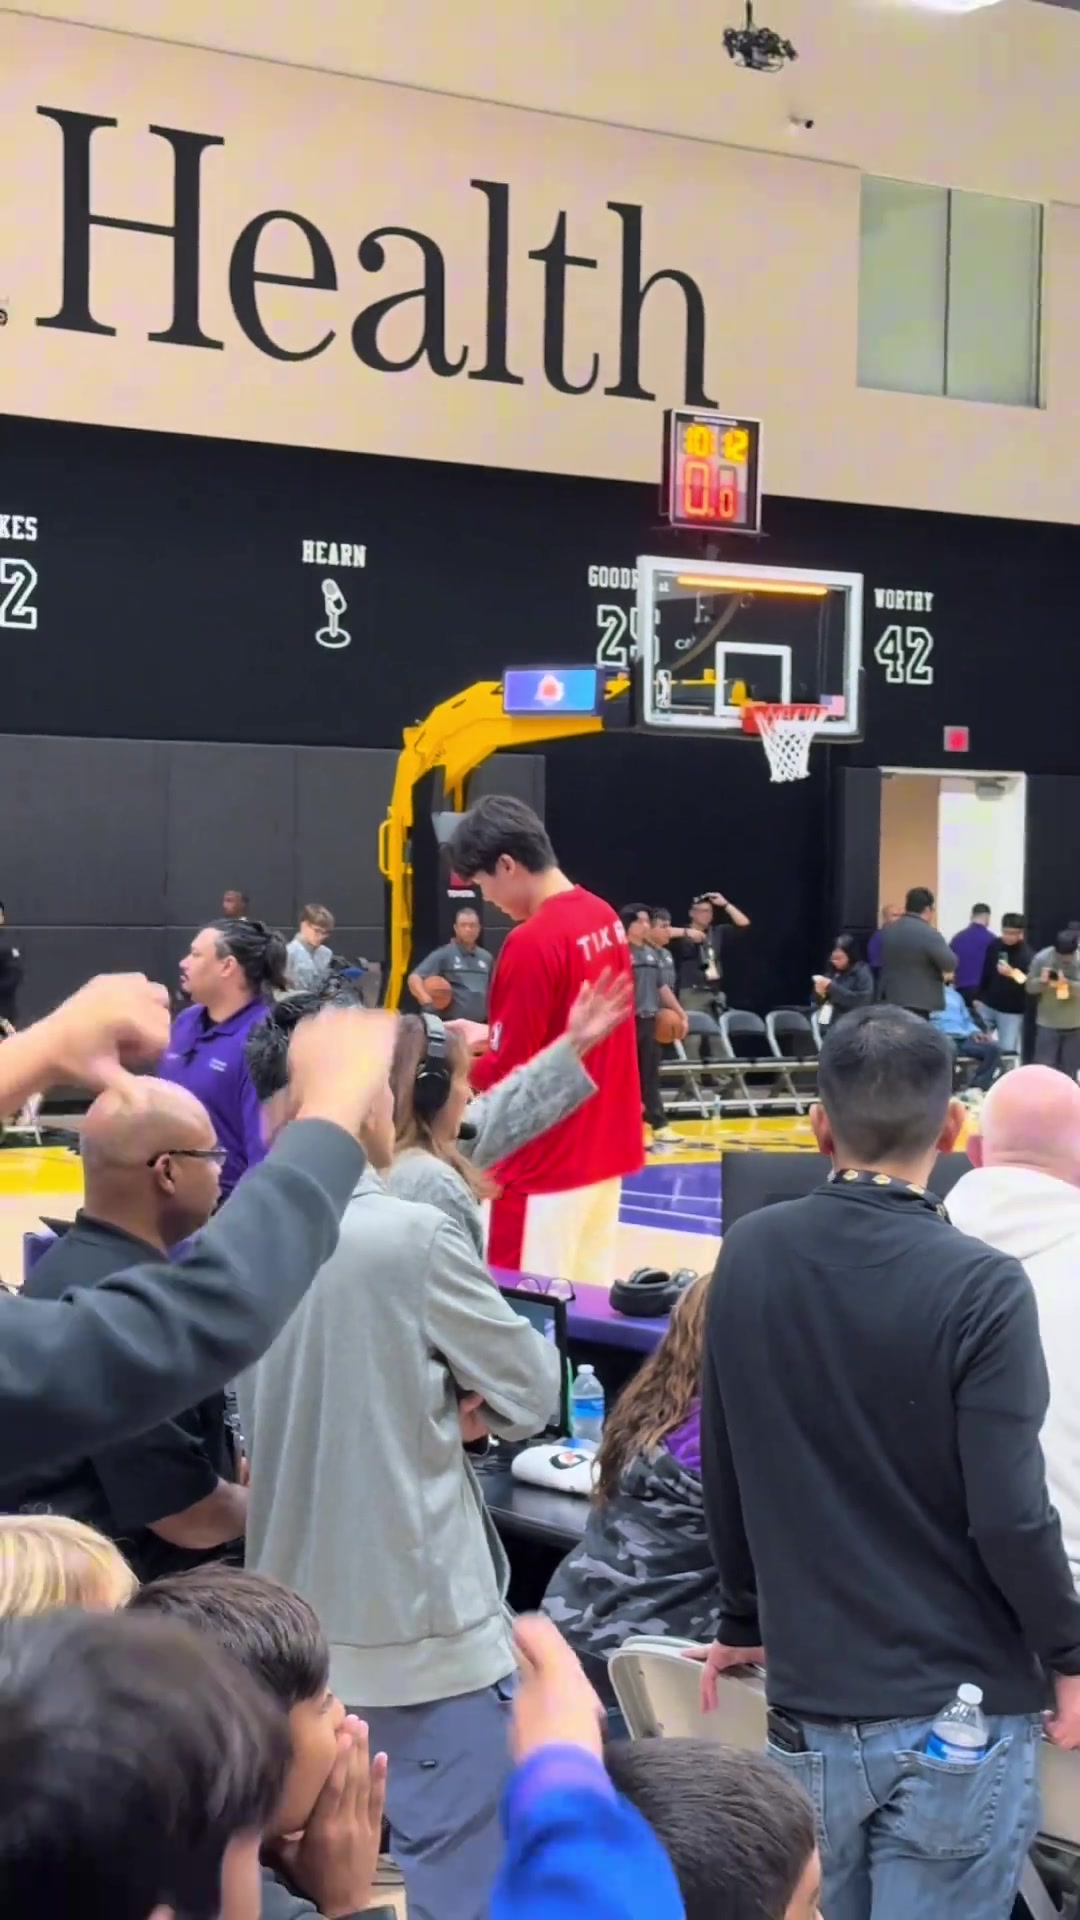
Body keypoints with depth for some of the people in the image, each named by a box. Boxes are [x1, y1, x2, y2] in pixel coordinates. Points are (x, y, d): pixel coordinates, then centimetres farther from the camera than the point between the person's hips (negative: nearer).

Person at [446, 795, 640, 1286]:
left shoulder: (532, 943, -20)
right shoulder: (606, 919, 6)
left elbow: (507, 1078, -16)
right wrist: (491, 1038, 14)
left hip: (548, 1167, -8)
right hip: (604, 1150, 9)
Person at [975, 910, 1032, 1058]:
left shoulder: (1026, 954, -14)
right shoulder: (994, 946, -1)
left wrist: (1013, 973, -33)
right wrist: (979, 996, 13)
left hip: (1012, 1011, -5)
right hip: (987, 1005, 5)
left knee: (1008, 1050, -2)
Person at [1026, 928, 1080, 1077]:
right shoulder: (1041, 958, -10)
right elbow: (1029, 987, -3)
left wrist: (1068, 983, -29)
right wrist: (1041, 981, -24)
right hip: (1047, 1024, -1)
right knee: (1043, 1068, 1)